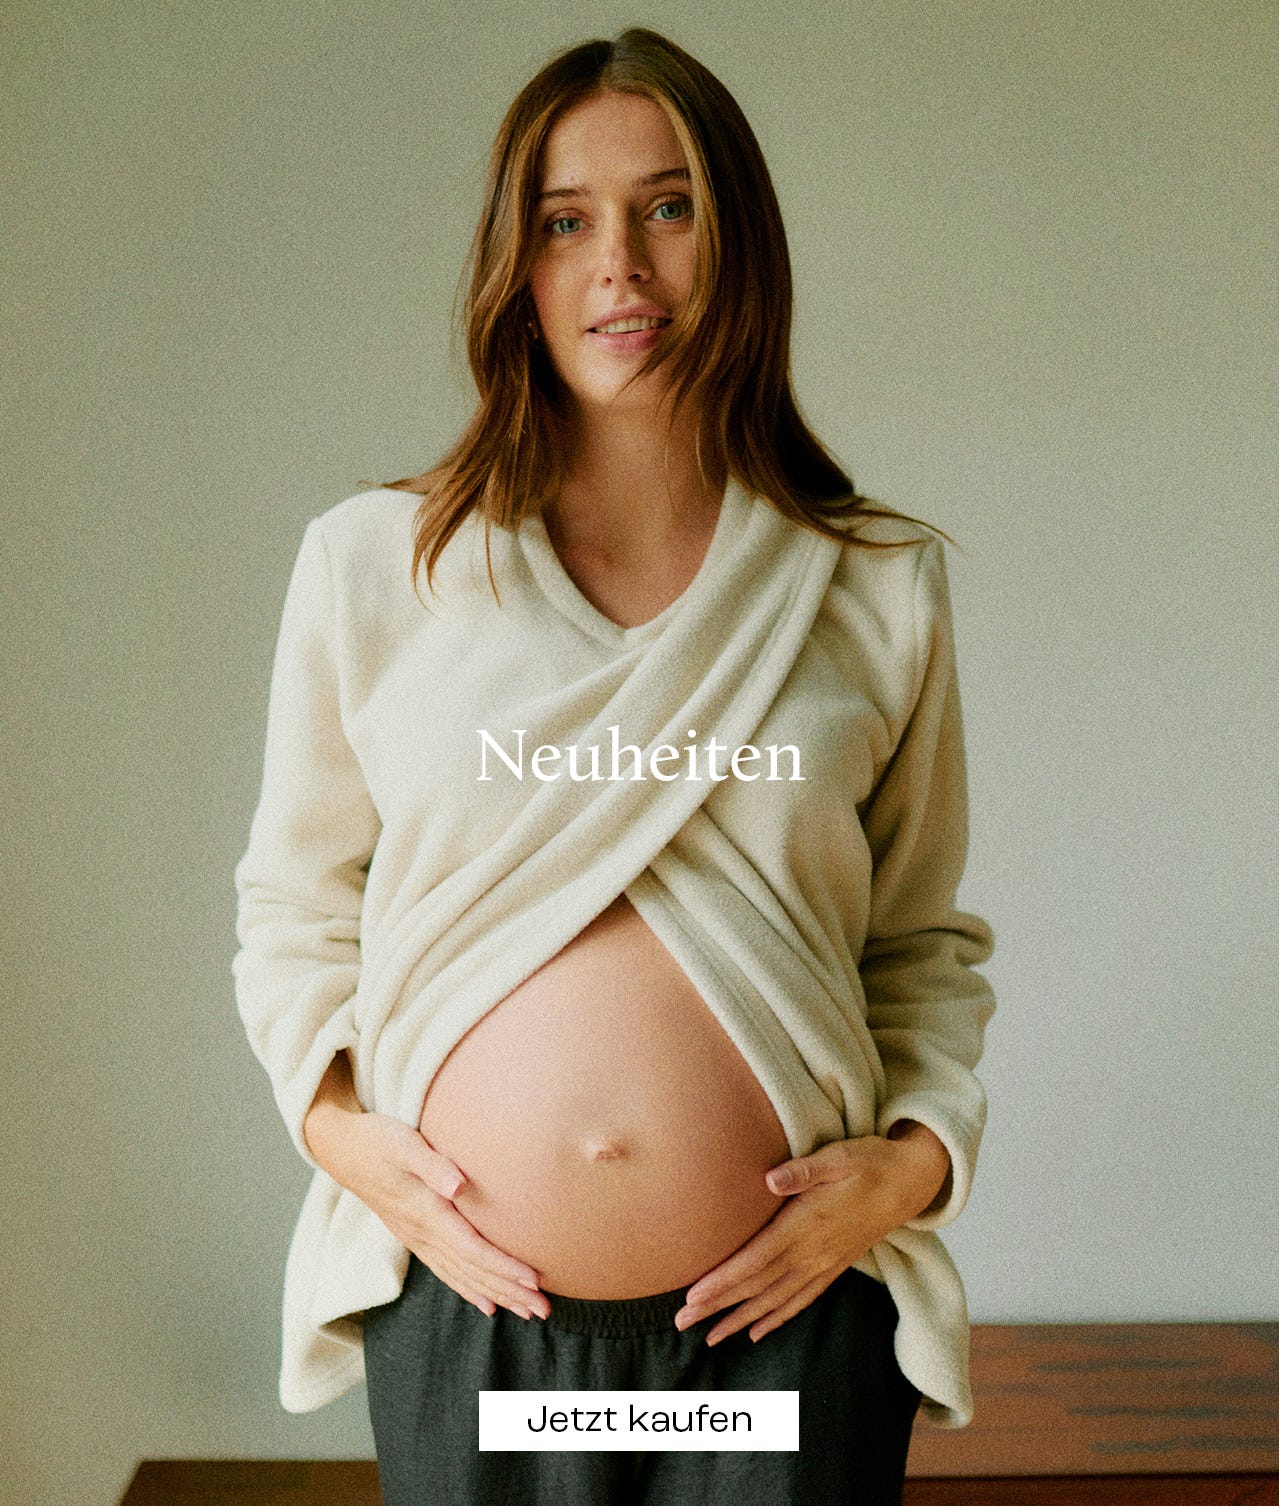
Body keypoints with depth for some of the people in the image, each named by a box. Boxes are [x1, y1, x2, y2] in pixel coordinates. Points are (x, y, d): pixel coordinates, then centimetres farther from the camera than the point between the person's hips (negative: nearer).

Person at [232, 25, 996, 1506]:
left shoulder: (882, 589, 1)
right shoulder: (370, 565, 0)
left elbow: (926, 940, 9)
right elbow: (292, 898, 9)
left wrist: (922, 1148, -6)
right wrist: (333, 1122, -4)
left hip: (782, 1308, 0)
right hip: (465, 1301, 1)